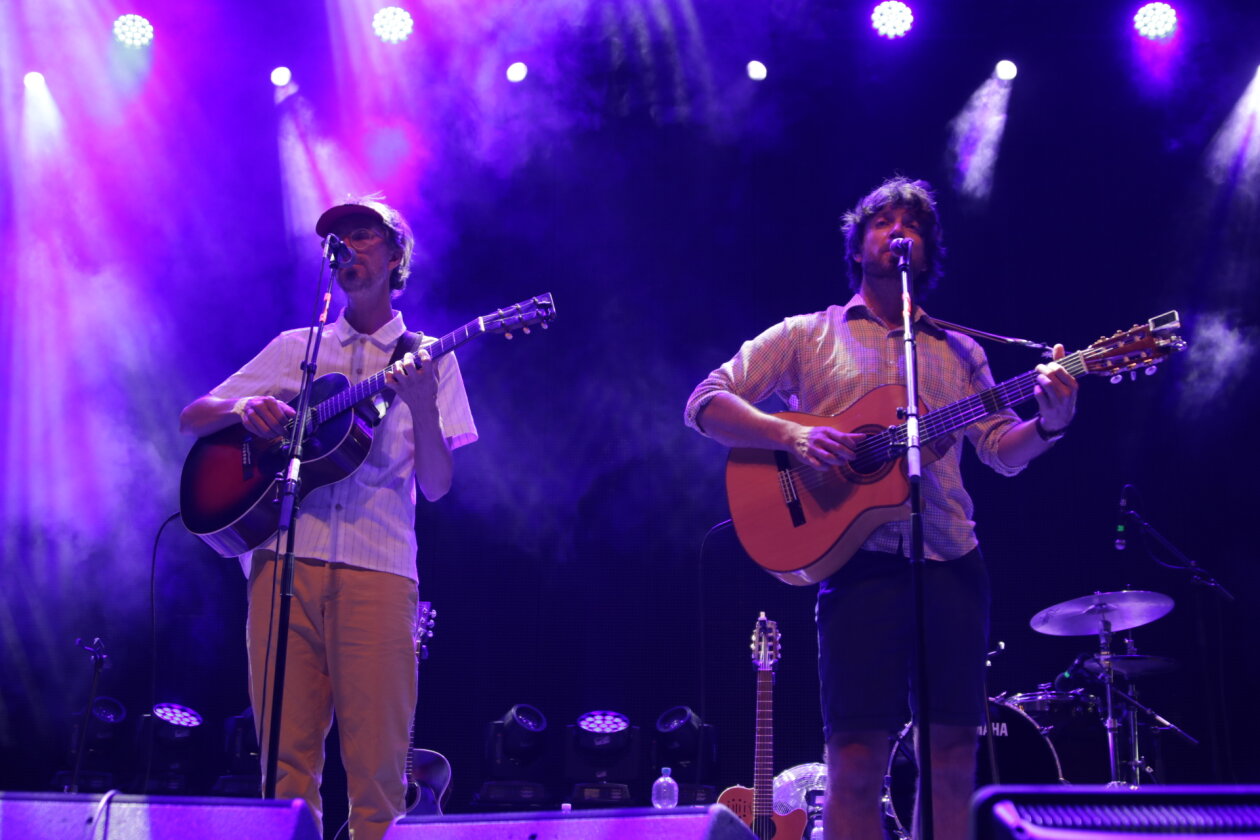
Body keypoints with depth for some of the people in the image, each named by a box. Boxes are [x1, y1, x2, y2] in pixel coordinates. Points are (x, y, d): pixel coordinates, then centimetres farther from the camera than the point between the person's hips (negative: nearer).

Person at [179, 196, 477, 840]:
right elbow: (191, 418, 17)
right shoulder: (295, 348, 19)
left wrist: (420, 404, -14)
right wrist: (244, 408, -4)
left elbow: (435, 486, 3)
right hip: (285, 560, 2)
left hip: (377, 569, -2)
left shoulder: (428, 358, 12)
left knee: (376, 766, -6)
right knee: (286, 758, 0)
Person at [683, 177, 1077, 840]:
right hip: (860, 558, -3)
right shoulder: (806, 336, 10)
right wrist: (792, 435, -15)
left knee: (955, 757, 4)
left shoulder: (958, 351, 19)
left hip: (952, 561, 3)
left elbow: (1003, 451, 11)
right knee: (856, 760, -7)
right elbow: (705, 403, 2)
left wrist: (1050, 422, -11)